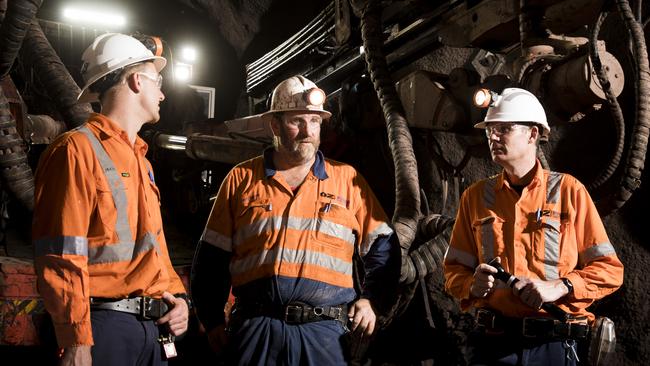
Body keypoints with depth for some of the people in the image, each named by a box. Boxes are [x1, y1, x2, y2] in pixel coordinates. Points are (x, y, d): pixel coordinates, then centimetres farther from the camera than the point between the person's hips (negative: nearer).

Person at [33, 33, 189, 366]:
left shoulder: (140, 160, 18)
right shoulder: (78, 150, -9)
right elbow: (60, 258, -16)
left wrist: (176, 296, 7)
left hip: (153, 326, 8)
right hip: (104, 326, -8)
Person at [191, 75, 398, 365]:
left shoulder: (348, 180, 9)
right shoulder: (242, 178, 9)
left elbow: (381, 247, 13)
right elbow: (212, 259, 10)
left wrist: (369, 298, -1)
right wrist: (213, 322, 5)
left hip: (325, 332, 0)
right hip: (255, 329, 0)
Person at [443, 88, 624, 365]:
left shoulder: (568, 190, 2)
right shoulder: (475, 196, 8)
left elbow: (609, 270, 1)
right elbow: (454, 270, 12)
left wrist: (558, 287, -13)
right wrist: (473, 285, -9)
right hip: (493, 342, 1)